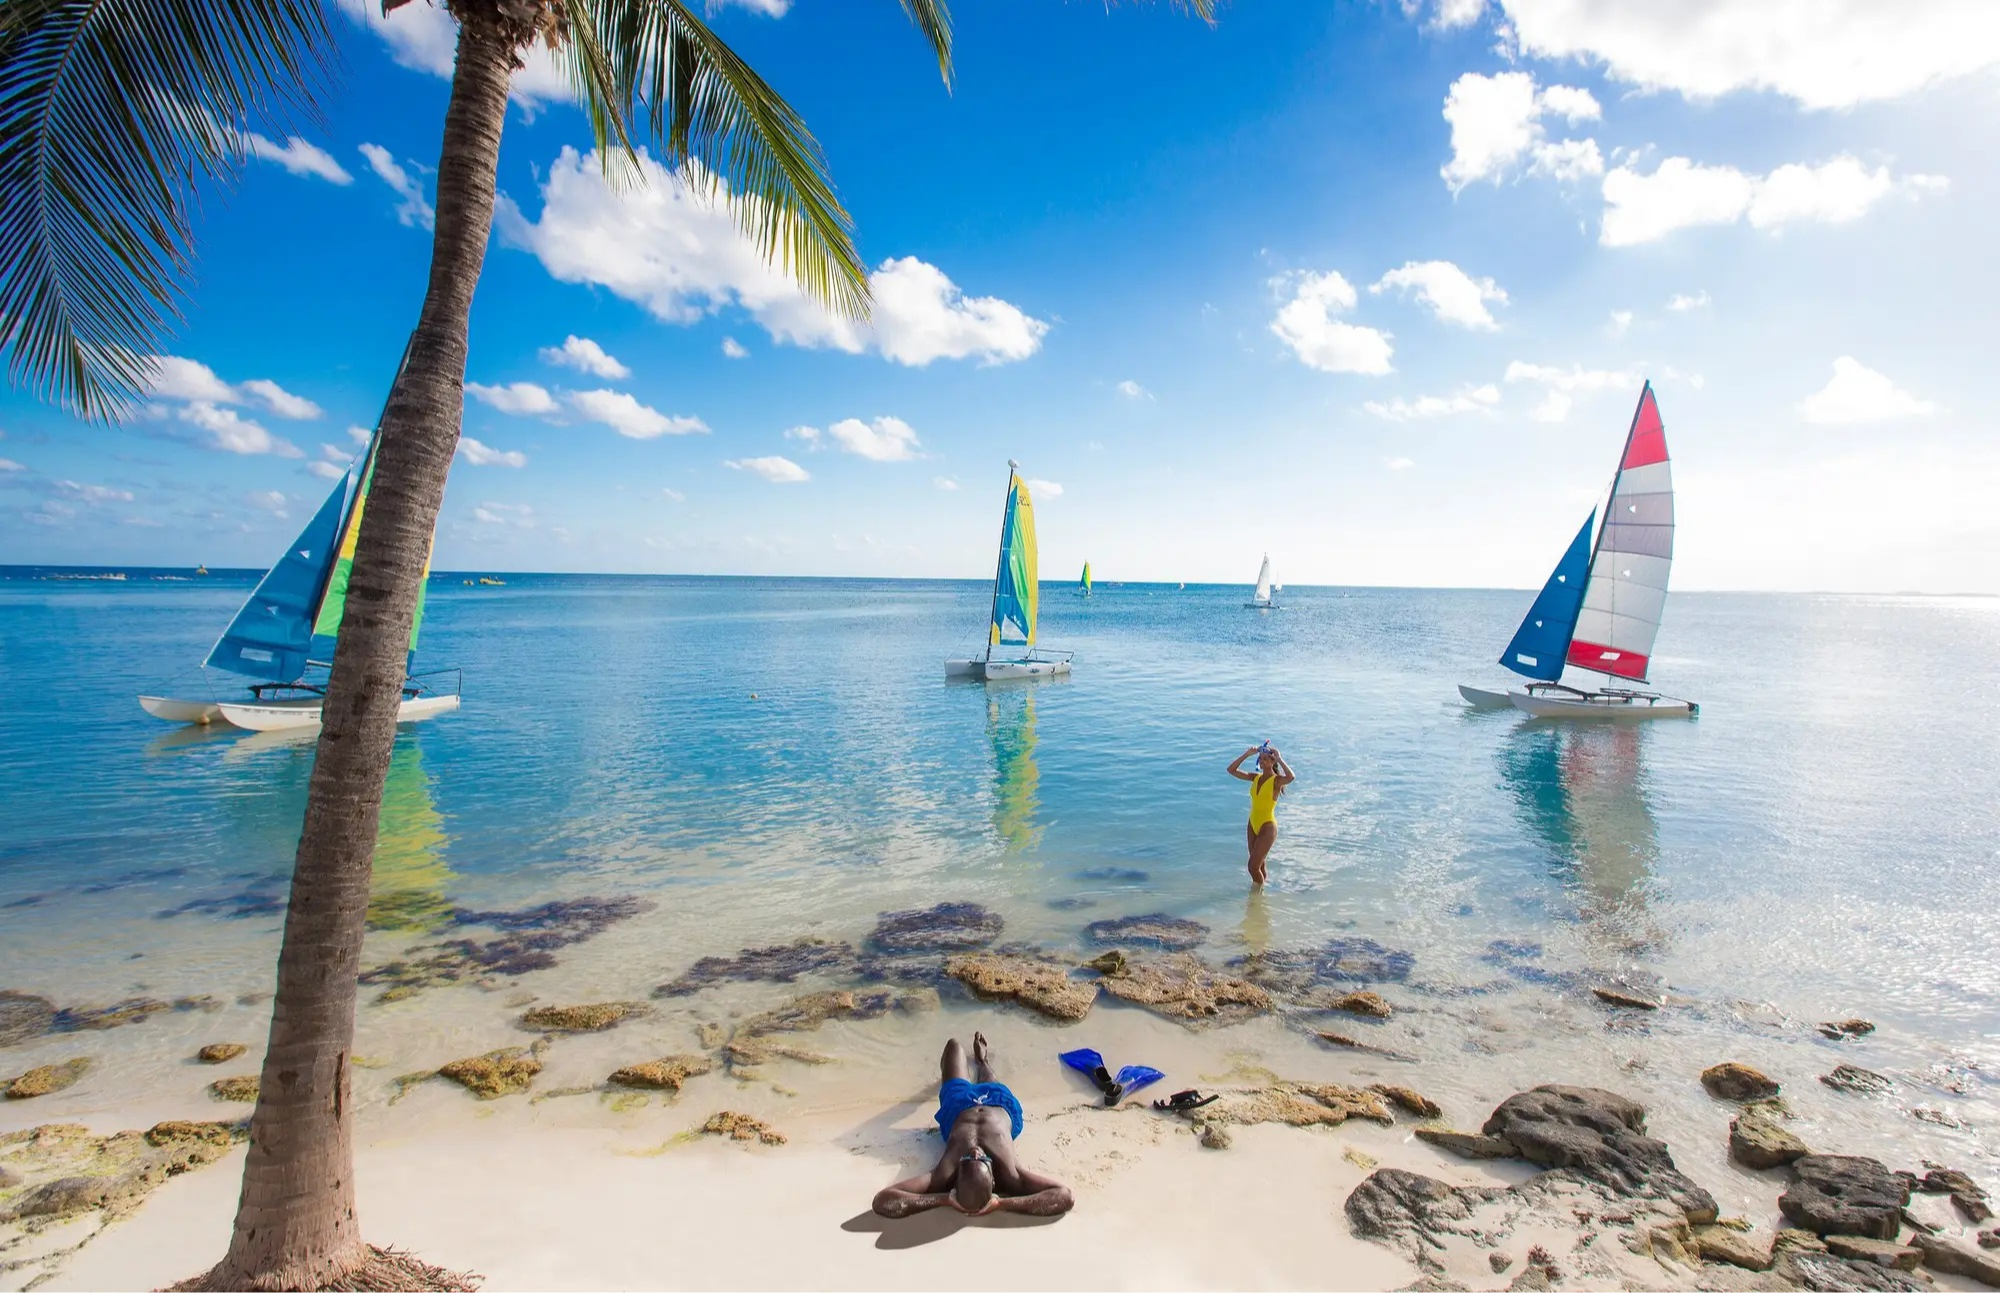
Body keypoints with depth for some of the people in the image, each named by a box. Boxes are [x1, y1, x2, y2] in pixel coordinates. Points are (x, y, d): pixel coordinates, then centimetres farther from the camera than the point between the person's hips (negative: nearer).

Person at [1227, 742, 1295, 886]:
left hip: (1267, 827, -6)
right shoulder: (1255, 777, 4)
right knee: (1259, 865, 19)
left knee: (1253, 866, -8)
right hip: (1253, 825, 6)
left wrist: (1279, 759, -27)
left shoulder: (1276, 780, -14)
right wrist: (1247, 754, -3)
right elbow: (1232, 770, 3)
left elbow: (1291, 778, -37)